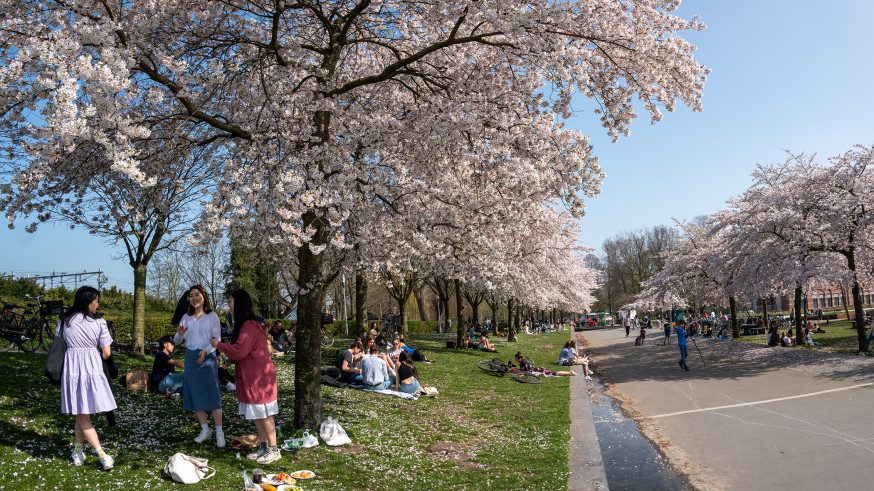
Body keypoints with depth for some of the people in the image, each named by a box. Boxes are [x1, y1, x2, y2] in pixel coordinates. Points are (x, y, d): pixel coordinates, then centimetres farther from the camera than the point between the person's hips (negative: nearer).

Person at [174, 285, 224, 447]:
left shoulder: (212, 316, -1)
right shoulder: (186, 318, 10)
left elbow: (217, 339, -7)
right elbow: (177, 341, 8)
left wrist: (206, 351, -23)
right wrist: (179, 334, -15)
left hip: (207, 357, -4)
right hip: (190, 357, 4)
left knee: (212, 394, -7)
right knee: (195, 395, 5)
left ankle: (219, 432, -2)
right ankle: (205, 430, 17)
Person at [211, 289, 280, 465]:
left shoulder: (249, 327, -20)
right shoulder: (242, 325, 15)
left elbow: (239, 351, -25)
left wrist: (219, 345, -13)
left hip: (260, 378, -10)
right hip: (249, 377, 10)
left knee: (264, 414, -3)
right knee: (256, 414, 15)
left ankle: (274, 450, 5)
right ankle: (263, 447, 24)